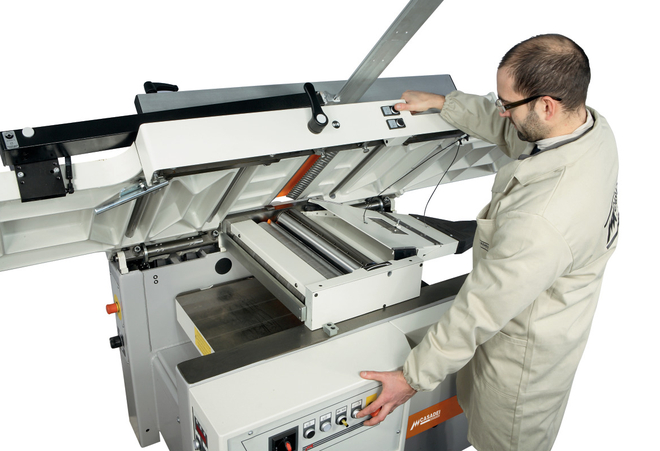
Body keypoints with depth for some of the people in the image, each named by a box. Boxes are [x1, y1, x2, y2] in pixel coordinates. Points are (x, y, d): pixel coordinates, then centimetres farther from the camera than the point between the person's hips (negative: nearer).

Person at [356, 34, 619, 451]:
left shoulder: (542, 220, -42)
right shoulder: (592, 125, -13)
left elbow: (480, 311, -32)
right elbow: (503, 127, 7)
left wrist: (413, 379, -21)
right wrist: (442, 103, 11)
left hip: (526, 348, -8)